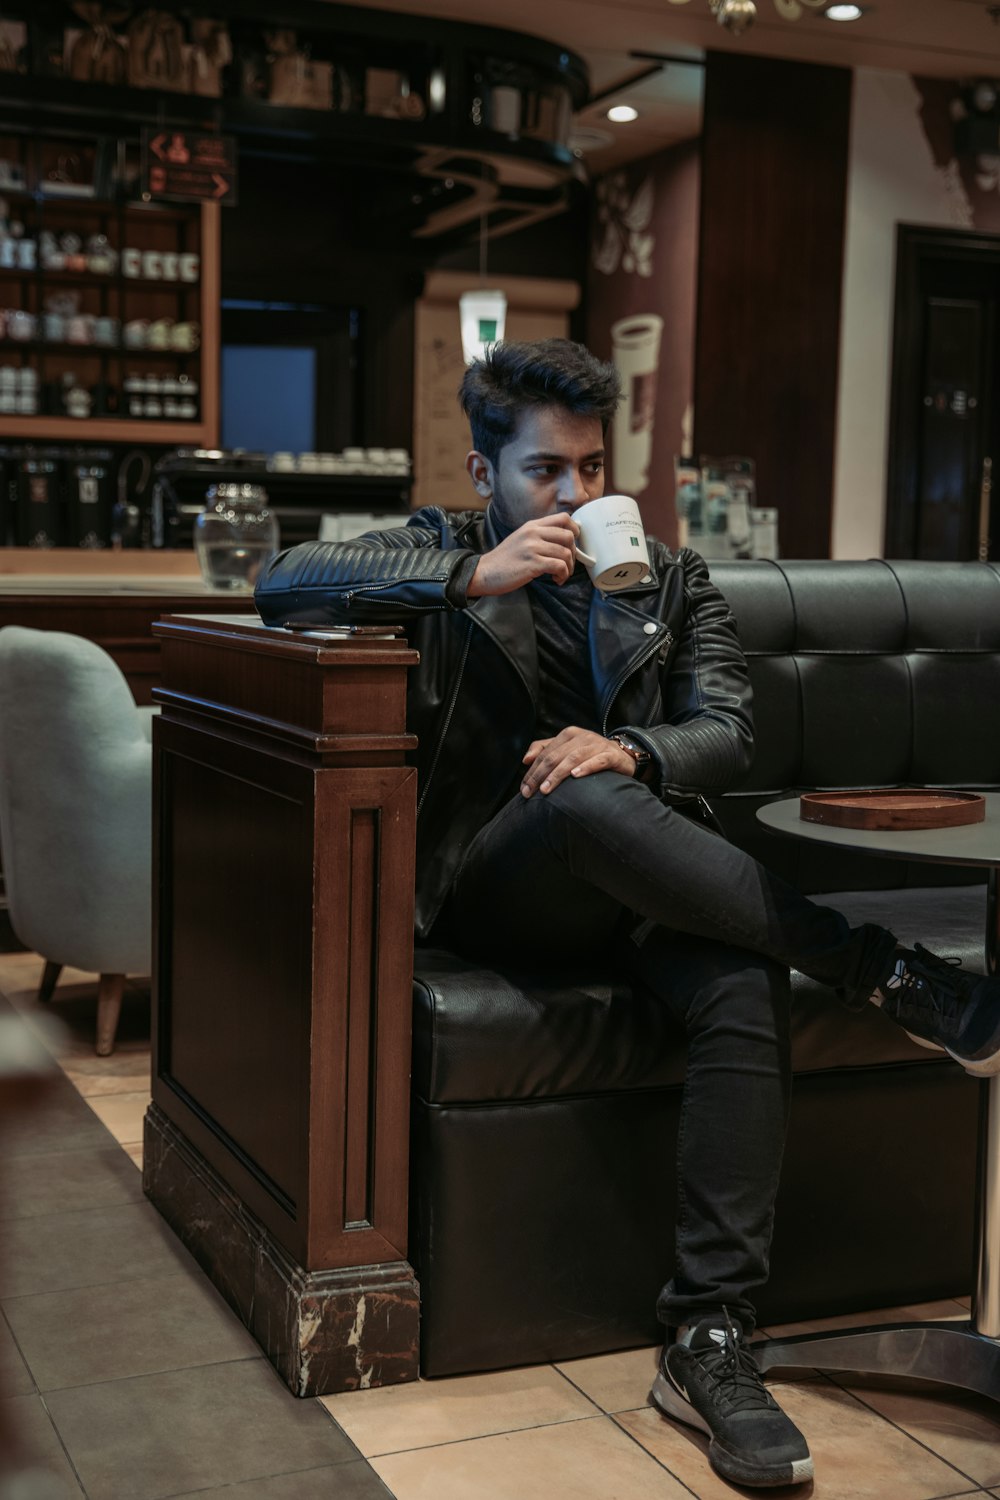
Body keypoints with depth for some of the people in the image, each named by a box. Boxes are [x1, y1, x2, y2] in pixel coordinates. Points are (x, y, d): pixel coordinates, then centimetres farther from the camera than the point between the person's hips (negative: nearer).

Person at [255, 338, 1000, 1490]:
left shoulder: (670, 578, 18)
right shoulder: (443, 551, 12)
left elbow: (728, 733, 7)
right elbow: (285, 583, -4)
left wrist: (629, 749, -17)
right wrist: (473, 579, -14)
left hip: (641, 879, 3)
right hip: (491, 885, -2)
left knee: (746, 986, -32)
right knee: (591, 809, -38)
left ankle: (707, 1337, -29)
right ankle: (890, 978, -33)